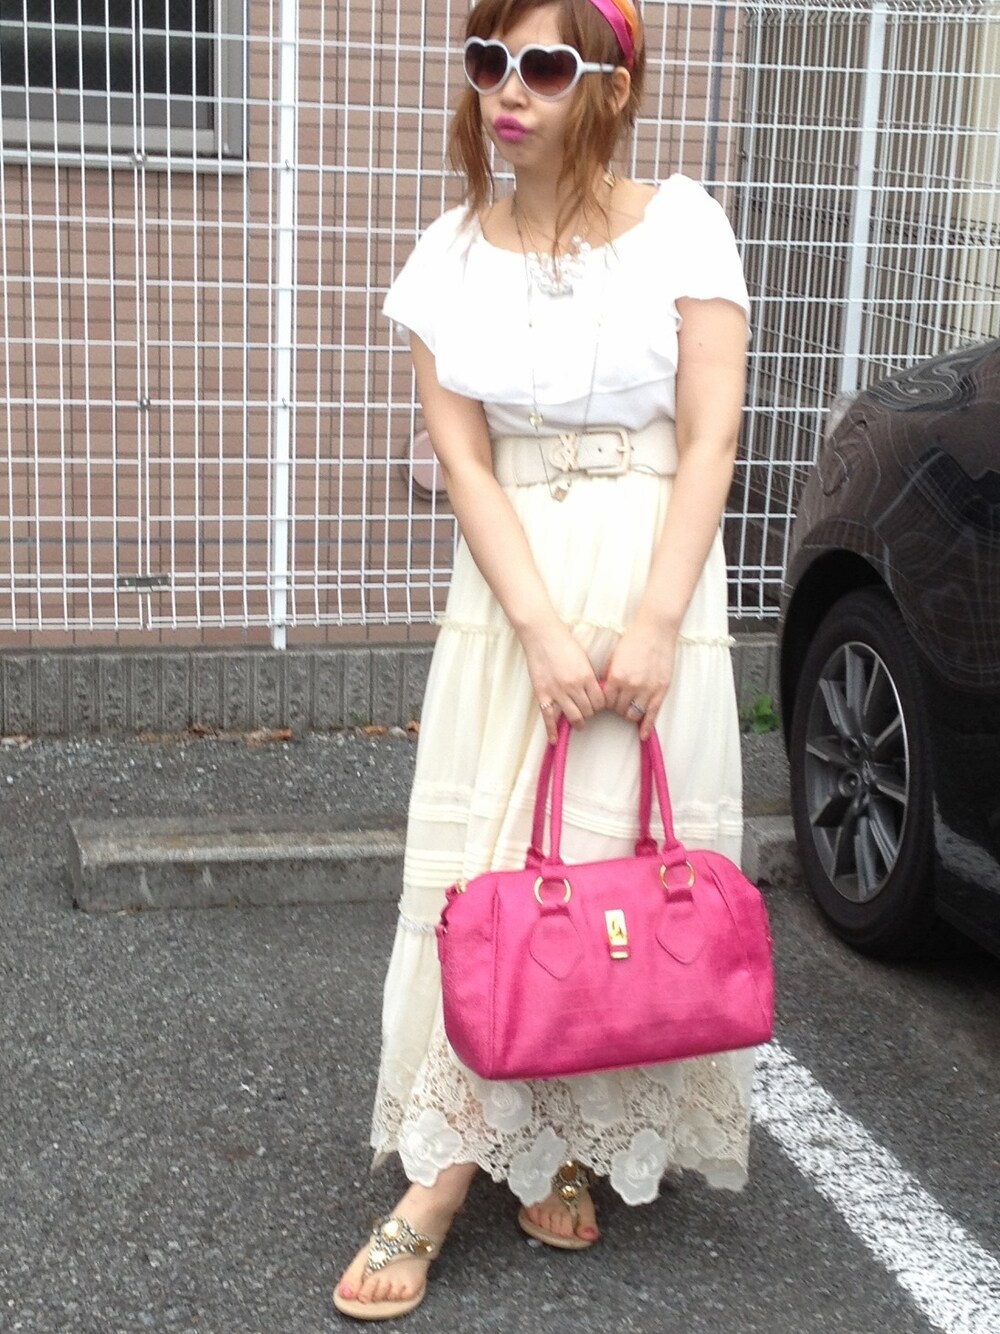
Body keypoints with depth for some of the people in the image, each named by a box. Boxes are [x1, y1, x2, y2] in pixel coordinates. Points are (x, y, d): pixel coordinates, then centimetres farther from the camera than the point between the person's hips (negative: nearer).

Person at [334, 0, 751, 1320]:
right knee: (486, 866, 1)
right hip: (507, 593, 2)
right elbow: (463, 454, -2)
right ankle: (445, 1175, 8)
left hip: (652, 583, -1)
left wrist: (651, 626, -15)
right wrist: (541, 629, -13)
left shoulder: (680, 225, -2)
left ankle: (572, 1144, 16)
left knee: (627, 862, 0)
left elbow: (710, 438, -6)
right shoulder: (454, 252, 4)